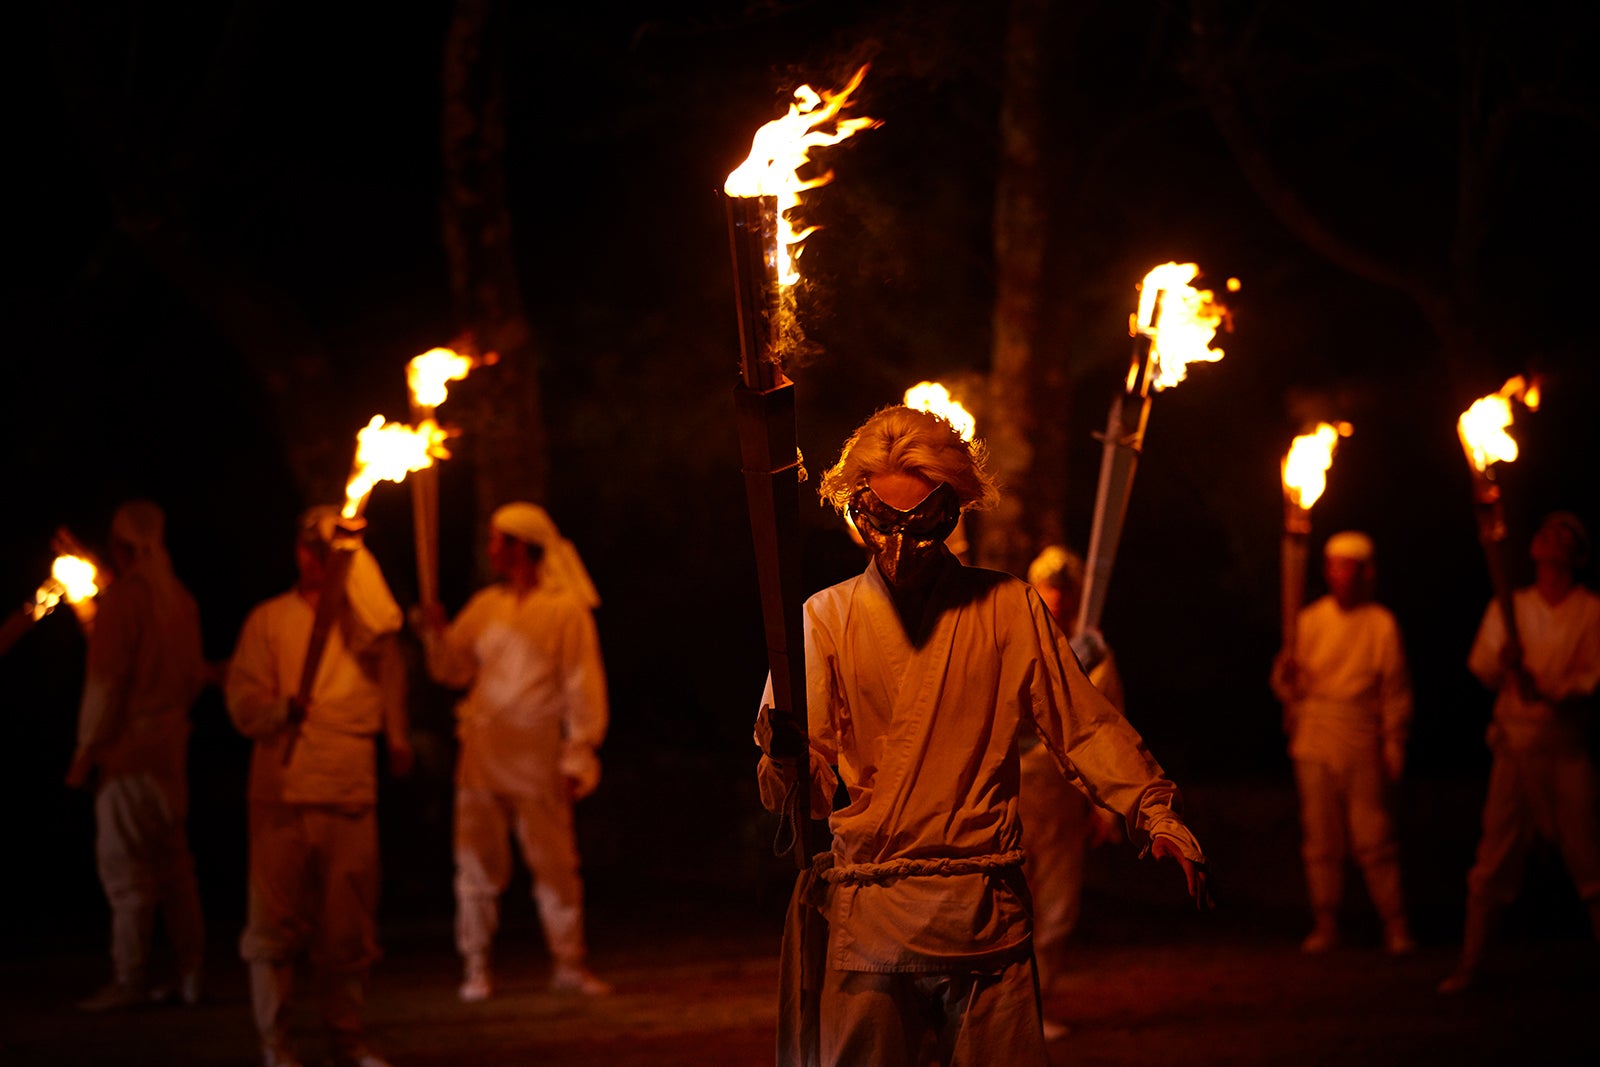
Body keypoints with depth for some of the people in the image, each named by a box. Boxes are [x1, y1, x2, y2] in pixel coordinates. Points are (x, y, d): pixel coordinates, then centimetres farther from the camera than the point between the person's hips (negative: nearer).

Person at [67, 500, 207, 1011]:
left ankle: (130, 978, -5)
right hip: (171, 747, 8)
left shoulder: (121, 597, -13)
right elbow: (194, 675, 16)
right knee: (172, 859, 11)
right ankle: (190, 972, 12)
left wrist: (87, 749, -10)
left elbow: (106, 680, -15)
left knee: (125, 863, -5)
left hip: (128, 745, -8)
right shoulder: (179, 598, 10)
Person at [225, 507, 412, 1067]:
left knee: (349, 924, 5)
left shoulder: (363, 617, 14)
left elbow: (382, 631, -6)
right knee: (277, 921, -3)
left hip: (351, 795, 2)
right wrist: (281, 709, -19)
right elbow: (243, 701, -3)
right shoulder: (269, 620, 6)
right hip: (282, 793, -2)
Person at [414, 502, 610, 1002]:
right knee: (477, 865, 3)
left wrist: (578, 758, -9)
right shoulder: (486, 607, 11)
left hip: (537, 758, -4)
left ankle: (569, 964, 8)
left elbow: (583, 688, -4)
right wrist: (436, 633, -7)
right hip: (482, 753, 4)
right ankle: (476, 968, 9)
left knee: (556, 863, -2)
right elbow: (453, 671, 12)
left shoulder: (566, 610, -2)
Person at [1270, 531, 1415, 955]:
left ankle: (1395, 924, 1)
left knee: (1373, 839, -6)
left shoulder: (1381, 625, 0)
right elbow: (1289, 687, 10)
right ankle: (1324, 924, 12)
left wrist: (1393, 753, -4)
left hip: (1361, 745, -3)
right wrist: (1286, 673, -14)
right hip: (1312, 743, 3)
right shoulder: (1310, 619, 8)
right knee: (1319, 839, 5)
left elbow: (1396, 694, 1)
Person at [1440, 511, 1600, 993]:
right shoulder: (1509, 608, 13)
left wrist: (1546, 689, -24)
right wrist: (1504, 661, -15)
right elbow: (1482, 669, 8)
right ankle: (1468, 966, 5)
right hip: (1515, 744, 3)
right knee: (1494, 858, 1)